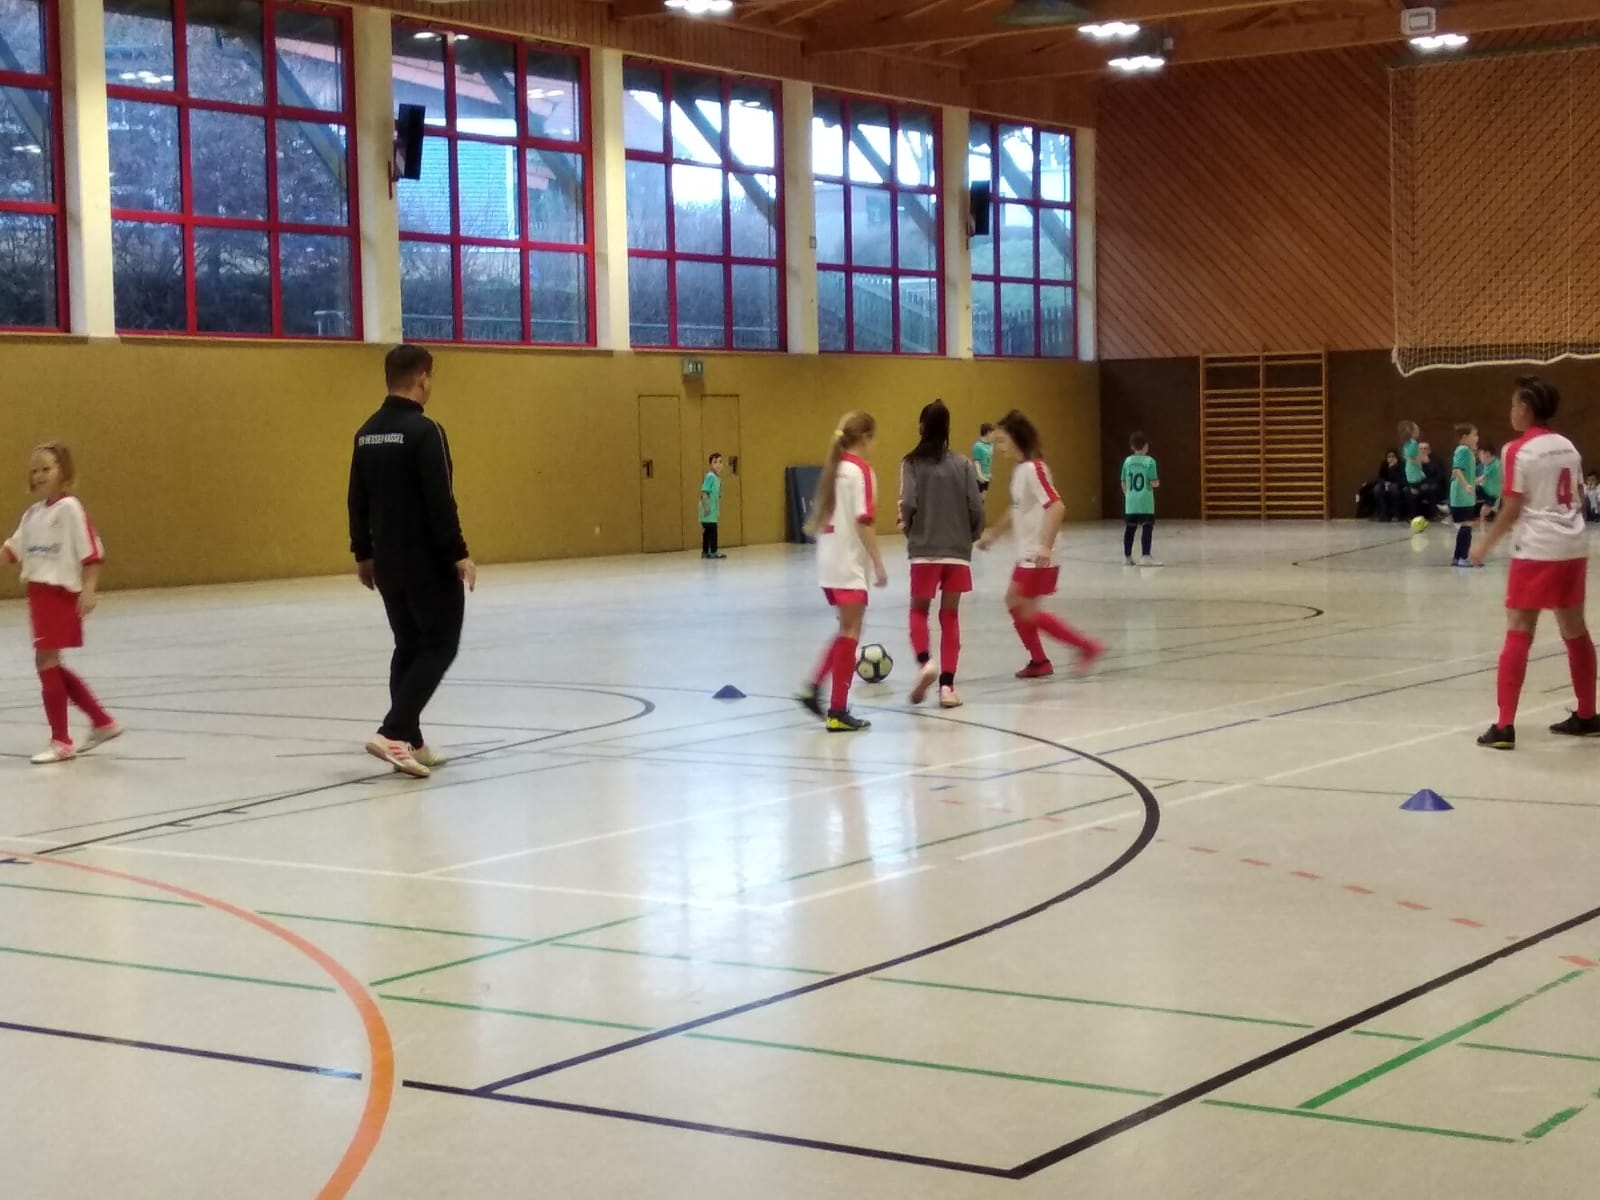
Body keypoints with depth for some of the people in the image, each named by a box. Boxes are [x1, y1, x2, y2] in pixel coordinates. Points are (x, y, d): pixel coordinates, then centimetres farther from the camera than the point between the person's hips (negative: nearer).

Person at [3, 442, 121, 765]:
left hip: (61, 593, -9)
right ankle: (102, 722, 22)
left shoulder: (70, 508, -11)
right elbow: (14, 550, 18)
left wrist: (89, 591, -22)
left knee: (46, 661, -9)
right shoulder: (33, 514, 14)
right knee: (50, 665, 11)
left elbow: (92, 553, -15)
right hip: (38, 593, 9)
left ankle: (61, 741, -1)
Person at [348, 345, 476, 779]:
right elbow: (439, 501, -20)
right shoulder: (424, 430, -16)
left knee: (409, 646, 14)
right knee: (440, 645, -1)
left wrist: (364, 553, 20)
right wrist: (459, 554, -16)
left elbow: (358, 500, 13)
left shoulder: (368, 433, 8)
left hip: (388, 560, 8)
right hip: (428, 561, -8)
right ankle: (393, 733, -14)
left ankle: (410, 743, 14)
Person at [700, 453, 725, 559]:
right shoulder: (710, 476, -13)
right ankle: (713, 551, -7)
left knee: (707, 530, 11)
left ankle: (705, 552, 15)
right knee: (712, 529, -9)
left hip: (713, 510, 9)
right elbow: (704, 492, -20)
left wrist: (719, 511, 21)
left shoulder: (718, 478, 14)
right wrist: (706, 506, -24)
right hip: (708, 509, -9)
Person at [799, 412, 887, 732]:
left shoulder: (834, 468, 11)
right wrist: (878, 564, -14)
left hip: (829, 563, 8)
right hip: (849, 565, -8)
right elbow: (864, 522, -17)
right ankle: (837, 712, -1)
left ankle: (814, 689, 15)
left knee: (847, 629, 19)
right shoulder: (860, 470, -12)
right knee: (850, 632, -2)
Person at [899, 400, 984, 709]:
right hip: (958, 551, 2)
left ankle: (925, 662, -10)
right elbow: (976, 507, -3)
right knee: (950, 617, 10)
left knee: (919, 611, 16)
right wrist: (973, 535, 15)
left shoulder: (912, 463, -5)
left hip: (924, 550, -1)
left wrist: (909, 526, 6)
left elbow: (908, 503, -15)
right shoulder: (962, 465, 0)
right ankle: (947, 685, 4)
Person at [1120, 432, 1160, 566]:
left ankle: (1127, 556, 23)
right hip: (1145, 501, -5)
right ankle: (1145, 556, -13)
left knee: (1129, 528, 13)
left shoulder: (1128, 461, 3)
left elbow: (1124, 483, 6)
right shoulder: (1149, 461, -10)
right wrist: (1157, 482, 10)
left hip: (1131, 501, 5)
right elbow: (1153, 483, -12)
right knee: (1147, 528, -4)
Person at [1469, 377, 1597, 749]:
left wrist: (1485, 545, -1)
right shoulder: (1568, 447, 9)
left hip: (1536, 550, -7)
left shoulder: (1519, 451, -11)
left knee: (1518, 634, -5)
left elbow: (1511, 510, -12)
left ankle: (1505, 726, -9)